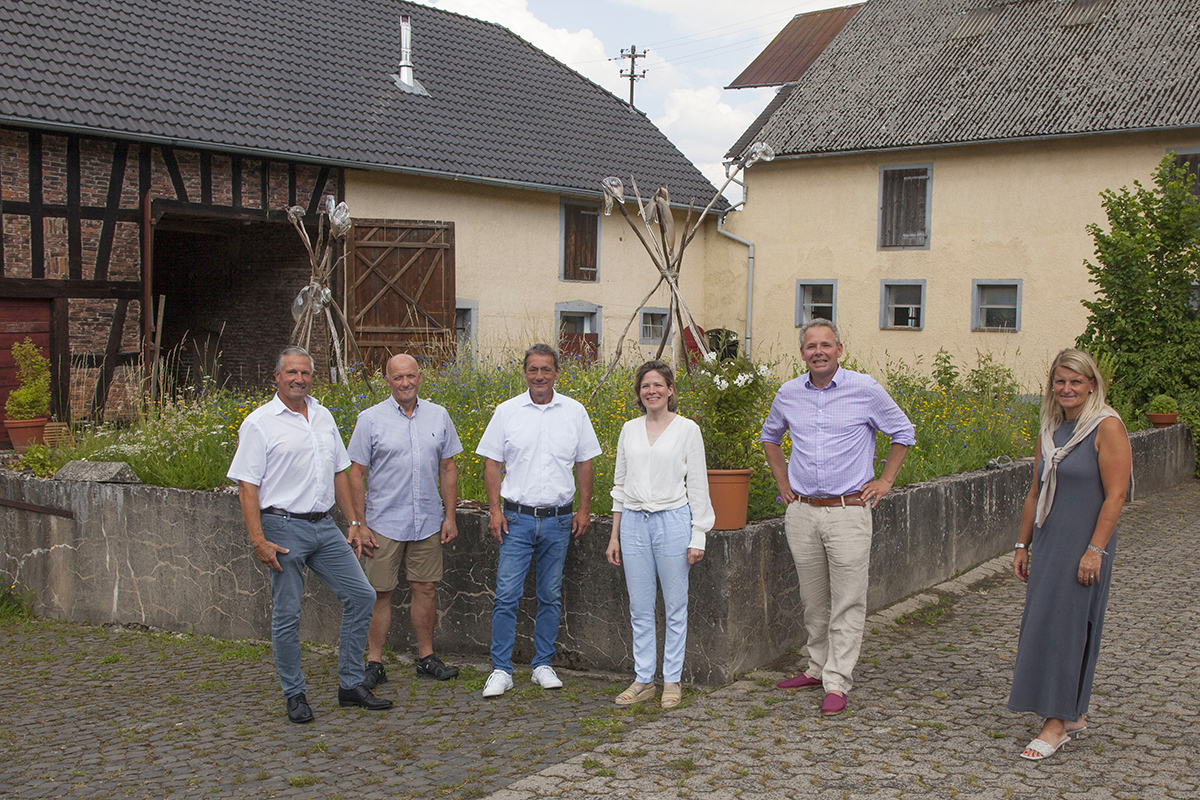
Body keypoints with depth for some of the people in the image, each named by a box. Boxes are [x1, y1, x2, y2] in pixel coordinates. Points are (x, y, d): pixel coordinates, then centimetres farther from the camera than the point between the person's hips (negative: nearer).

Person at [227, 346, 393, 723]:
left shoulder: (323, 417, 13)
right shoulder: (259, 423, -6)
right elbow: (247, 485, -10)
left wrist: (353, 522, 14)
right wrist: (258, 540, -17)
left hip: (324, 526, 6)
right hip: (284, 526, -6)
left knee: (361, 595, 3)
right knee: (287, 615, 0)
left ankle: (351, 684, 14)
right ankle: (294, 695, 15)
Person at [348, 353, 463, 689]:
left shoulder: (438, 416, 6)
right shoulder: (370, 419, -3)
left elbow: (448, 468, 11)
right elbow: (356, 474, -2)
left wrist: (450, 516, 6)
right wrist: (360, 525, -7)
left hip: (428, 522, 3)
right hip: (384, 523, -3)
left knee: (426, 589, 8)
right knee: (380, 593, 2)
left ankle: (427, 658, 20)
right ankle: (374, 664, 11)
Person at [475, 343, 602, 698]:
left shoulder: (574, 412, 4)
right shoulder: (507, 412, 1)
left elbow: (584, 463, 9)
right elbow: (492, 463, 3)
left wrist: (584, 508, 4)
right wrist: (495, 510, -4)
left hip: (558, 520, 2)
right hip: (517, 518, -1)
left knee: (551, 597, 9)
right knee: (507, 595, -5)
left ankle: (543, 665, 20)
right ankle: (501, 670, 4)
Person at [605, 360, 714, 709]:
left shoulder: (687, 429, -1)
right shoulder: (629, 429, 9)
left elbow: (698, 485, -1)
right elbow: (620, 484, 14)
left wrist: (697, 537, -6)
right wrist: (614, 536, 11)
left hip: (672, 520, -3)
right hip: (633, 523, 3)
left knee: (675, 606, 5)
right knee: (640, 608, 8)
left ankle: (672, 681, 15)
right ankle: (643, 680, 19)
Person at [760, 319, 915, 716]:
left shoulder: (865, 390, -3)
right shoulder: (788, 394, 6)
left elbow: (903, 434, 9)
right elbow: (769, 436, 26)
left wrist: (885, 481, 4)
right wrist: (782, 481, 17)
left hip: (848, 512, -3)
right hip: (801, 512, 4)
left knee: (847, 602, -3)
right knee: (813, 600, 12)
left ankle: (837, 682, 2)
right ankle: (819, 667, 26)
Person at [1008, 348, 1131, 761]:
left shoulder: (1107, 427, -10)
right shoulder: (1050, 431, 11)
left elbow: (1115, 495, -14)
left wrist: (1095, 550, -19)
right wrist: (1023, 545, 16)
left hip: (1083, 545, -7)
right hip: (1048, 542, 7)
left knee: (1062, 626, -6)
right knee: (1044, 625, 9)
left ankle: (1056, 724, 3)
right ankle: (1072, 715, 23)